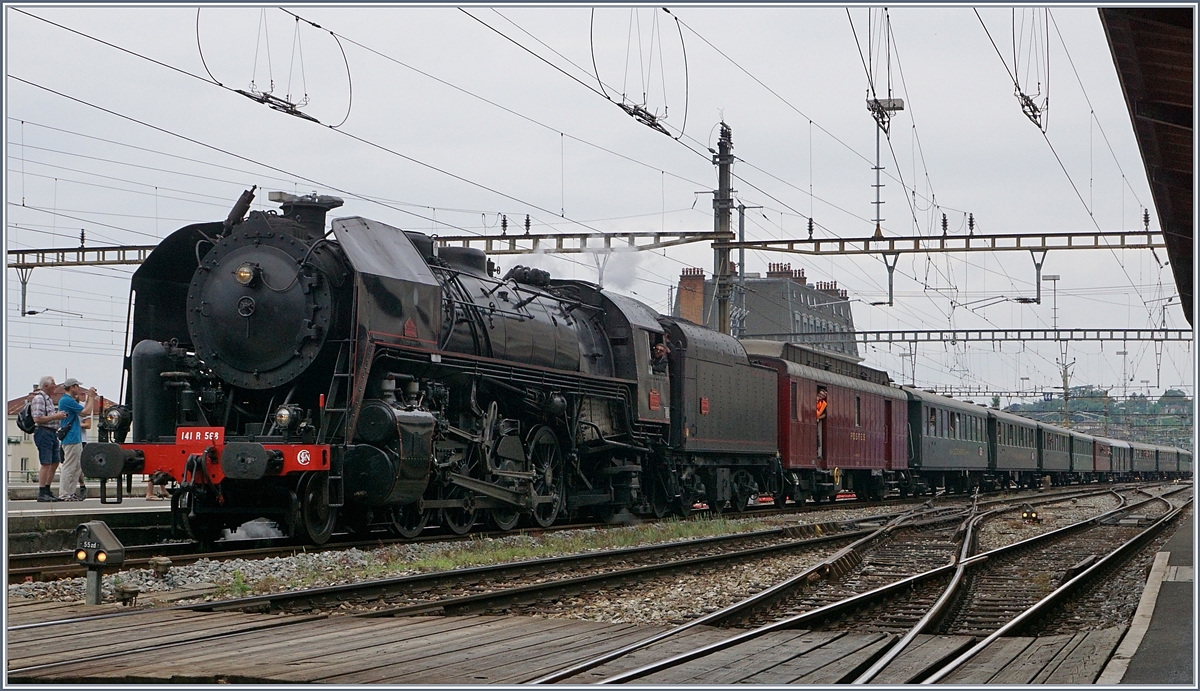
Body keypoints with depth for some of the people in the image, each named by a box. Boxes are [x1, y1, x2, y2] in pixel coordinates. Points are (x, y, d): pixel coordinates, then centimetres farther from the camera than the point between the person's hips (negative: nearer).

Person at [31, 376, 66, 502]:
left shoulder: (49, 399, 20)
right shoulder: (39, 398, -10)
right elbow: (37, 419, -19)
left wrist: (59, 415, 11)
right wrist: (55, 416, -16)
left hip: (52, 433, 10)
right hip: (44, 433, -10)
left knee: (55, 463, 11)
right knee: (46, 464, -11)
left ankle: (47, 491, 17)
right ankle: (42, 494, -9)